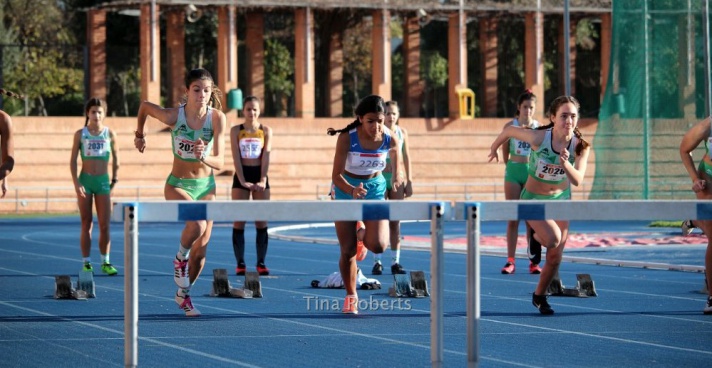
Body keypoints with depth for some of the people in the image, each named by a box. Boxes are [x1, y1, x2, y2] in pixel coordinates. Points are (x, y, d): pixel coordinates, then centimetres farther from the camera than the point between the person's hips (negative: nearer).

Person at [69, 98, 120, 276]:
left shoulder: (109, 134, 3)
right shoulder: (81, 134, 0)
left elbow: (115, 158, 10)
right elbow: (72, 160, -1)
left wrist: (115, 179, 8)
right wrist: (76, 183, -9)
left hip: (103, 181, 1)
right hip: (85, 180, -1)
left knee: (105, 225, -3)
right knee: (86, 224, 3)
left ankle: (105, 262, 5)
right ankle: (86, 263, 6)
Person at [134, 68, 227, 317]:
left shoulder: (217, 118, -16)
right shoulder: (173, 116, -19)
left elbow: (219, 163, -19)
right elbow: (144, 105, 2)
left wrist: (203, 157, -40)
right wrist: (139, 134, 16)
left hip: (206, 186, 3)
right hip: (178, 184, -3)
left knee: (200, 251, 6)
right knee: (197, 224, -33)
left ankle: (183, 295, 31)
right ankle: (180, 259, -2)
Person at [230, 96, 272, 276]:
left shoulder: (266, 131, 4)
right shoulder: (236, 131, 2)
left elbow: (266, 156, -4)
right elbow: (236, 156, -6)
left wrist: (262, 180, -16)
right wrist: (242, 181, -16)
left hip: (259, 175, 1)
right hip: (241, 175, -1)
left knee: (262, 221, -1)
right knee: (239, 221, -3)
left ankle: (261, 262, 3)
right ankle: (240, 263, 0)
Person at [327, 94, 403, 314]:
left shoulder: (390, 140, -17)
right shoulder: (347, 138, -26)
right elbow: (336, 175, -27)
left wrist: (396, 175, 21)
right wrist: (352, 190, -45)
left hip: (375, 188, 1)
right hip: (346, 189, -1)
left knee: (378, 245, -18)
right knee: (348, 251, 0)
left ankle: (364, 238, 21)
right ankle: (350, 296, 21)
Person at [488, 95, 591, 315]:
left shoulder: (580, 146, -20)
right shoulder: (538, 137, -28)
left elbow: (577, 180, -29)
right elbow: (509, 130, -11)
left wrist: (565, 164, -49)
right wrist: (494, 148, 6)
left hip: (561, 198, 3)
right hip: (534, 199, -3)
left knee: (555, 258, 6)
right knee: (553, 239, -28)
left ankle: (539, 296, 32)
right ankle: (535, 237, 10)